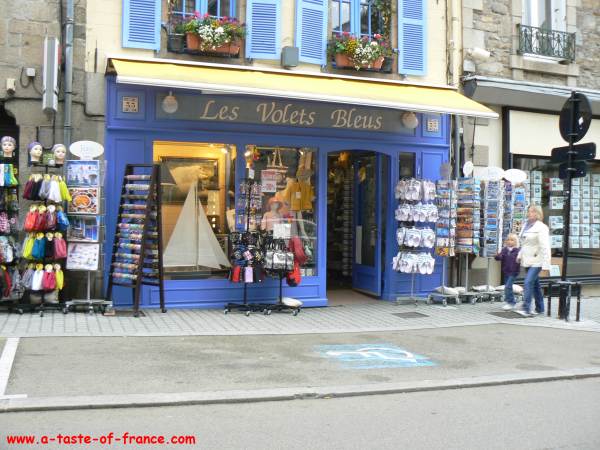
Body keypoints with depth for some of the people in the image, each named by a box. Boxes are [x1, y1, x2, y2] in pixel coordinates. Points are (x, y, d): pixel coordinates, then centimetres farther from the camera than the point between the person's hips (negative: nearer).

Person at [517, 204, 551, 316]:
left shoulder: (541, 227, -12)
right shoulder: (526, 225, 12)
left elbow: (545, 247, -17)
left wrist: (546, 264, -20)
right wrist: (520, 255, 13)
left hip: (536, 261, -8)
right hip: (527, 260, 8)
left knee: (528, 283, -17)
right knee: (535, 284, 15)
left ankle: (526, 309, -17)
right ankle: (539, 308, 24)